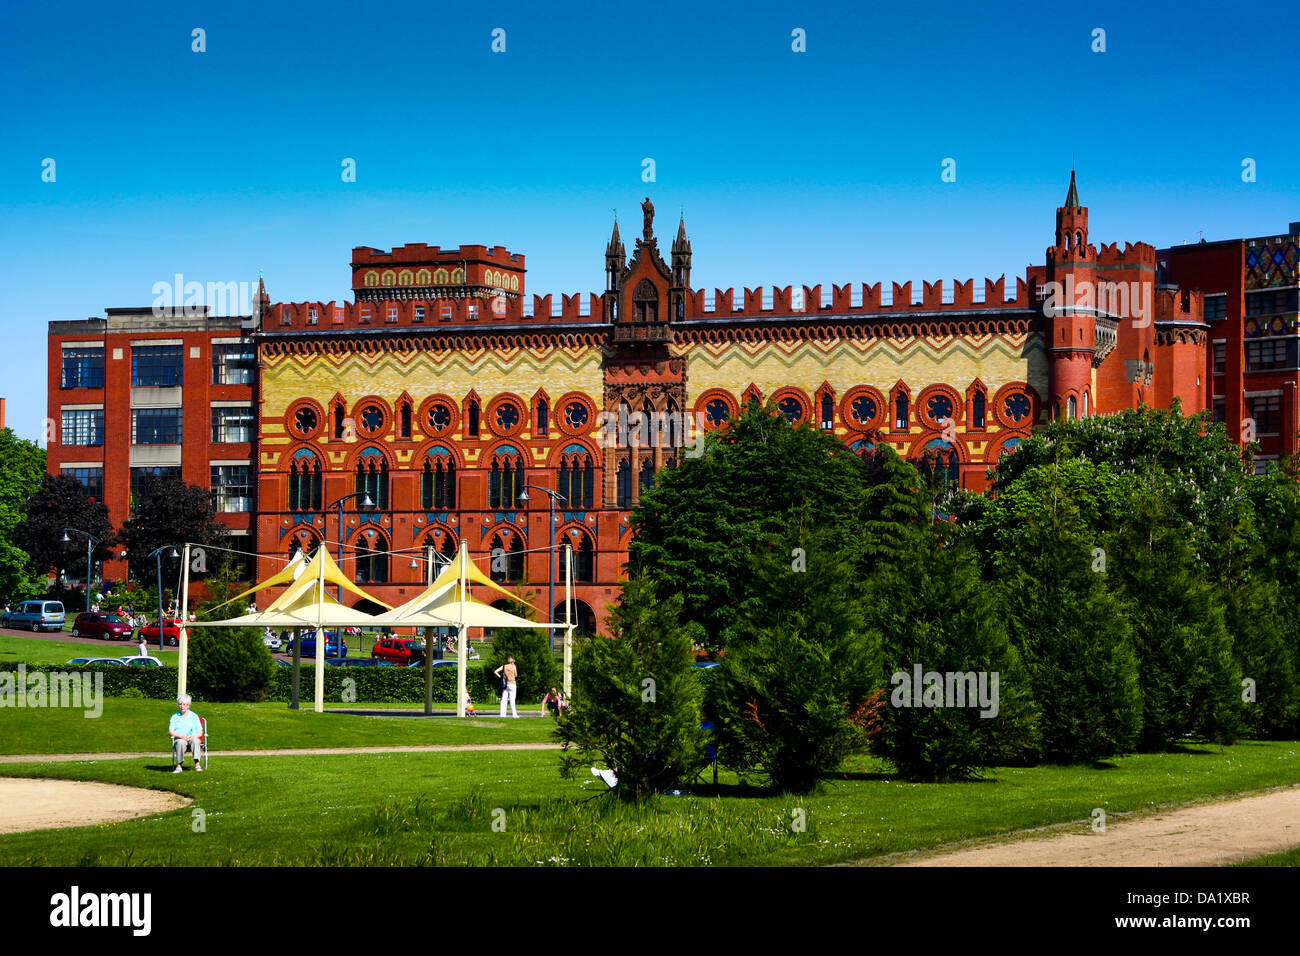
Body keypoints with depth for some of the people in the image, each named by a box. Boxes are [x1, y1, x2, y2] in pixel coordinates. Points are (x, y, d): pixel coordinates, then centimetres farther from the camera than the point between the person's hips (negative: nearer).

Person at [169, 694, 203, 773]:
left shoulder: (194, 716, 17)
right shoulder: (174, 717, 17)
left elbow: (200, 732, 9)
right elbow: (171, 731, 5)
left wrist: (194, 736, -13)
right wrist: (181, 736, -14)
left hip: (192, 738, 0)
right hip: (179, 739, 0)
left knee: (195, 741, -36)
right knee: (181, 742, -37)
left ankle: (197, 764, -47)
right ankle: (179, 766, -40)